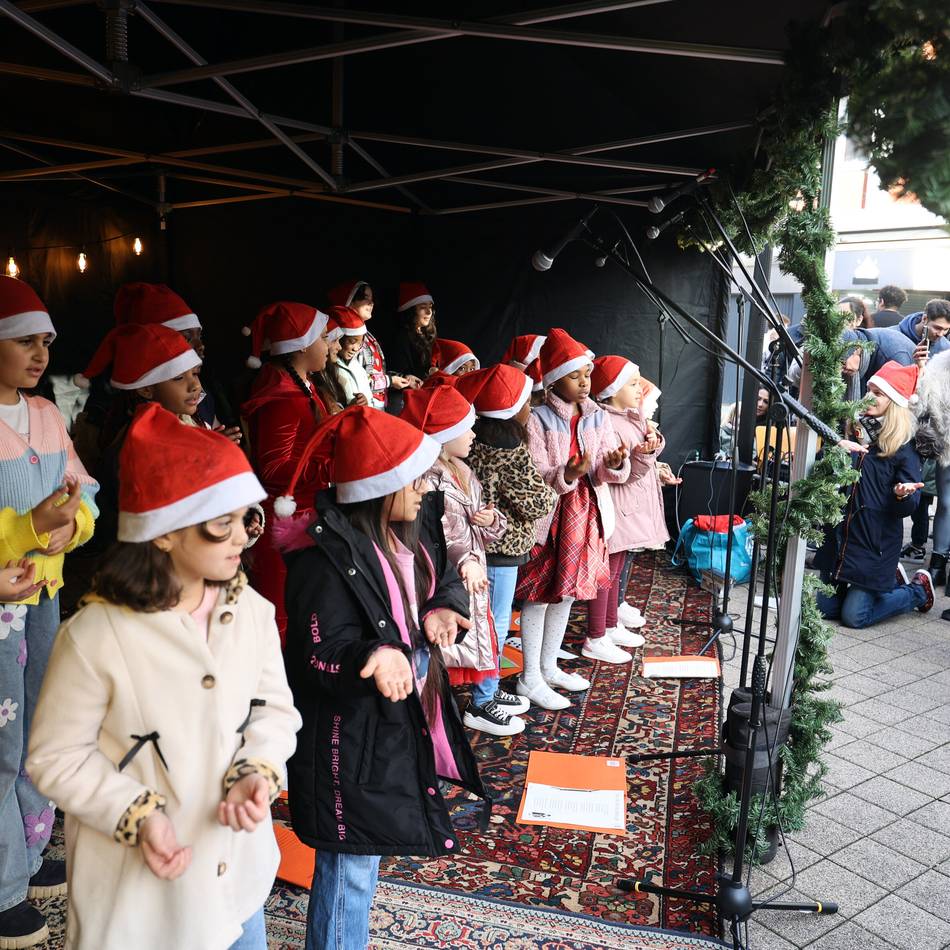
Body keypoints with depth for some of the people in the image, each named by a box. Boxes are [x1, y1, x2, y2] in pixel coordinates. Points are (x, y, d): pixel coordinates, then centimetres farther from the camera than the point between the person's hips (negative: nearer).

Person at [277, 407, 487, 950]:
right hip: (350, 737, -9)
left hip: (404, 719, 9)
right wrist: (378, 655, -43)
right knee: (351, 865, 7)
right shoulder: (329, 558, -27)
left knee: (368, 846, 28)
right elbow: (320, 655, -25)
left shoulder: (414, 526, -1)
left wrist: (440, 610, -11)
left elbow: (447, 579, 11)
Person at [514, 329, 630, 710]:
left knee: (567, 592, 17)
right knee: (539, 595, 3)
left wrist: (615, 464, -23)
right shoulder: (538, 420, -15)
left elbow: (604, 473, 0)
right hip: (548, 517, -6)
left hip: (584, 515, 6)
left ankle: (549, 667, 34)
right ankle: (530, 678, 18)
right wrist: (567, 475, -34)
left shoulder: (598, 417, 2)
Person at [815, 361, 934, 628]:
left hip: (875, 543, -5)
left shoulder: (904, 446, -7)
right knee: (824, 607, 8)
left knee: (854, 616, -4)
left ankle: (918, 590, 22)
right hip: (838, 536, 5)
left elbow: (908, 506, -8)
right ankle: (885, 581, 31)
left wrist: (903, 495, -30)